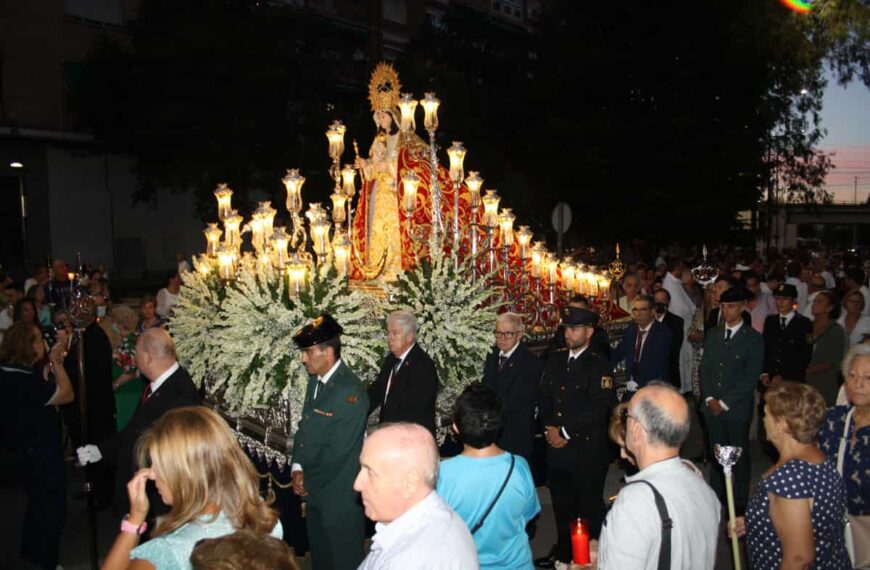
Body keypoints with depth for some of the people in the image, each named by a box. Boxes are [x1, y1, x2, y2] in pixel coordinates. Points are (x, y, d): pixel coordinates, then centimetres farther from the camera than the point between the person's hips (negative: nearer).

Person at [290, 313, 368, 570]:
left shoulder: (350, 391, -24)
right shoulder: (315, 381, 4)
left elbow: (336, 451, -22)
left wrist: (308, 481, -11)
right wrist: (297, 468, -2)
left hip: (339, 497, -8)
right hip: (315, 490, 8)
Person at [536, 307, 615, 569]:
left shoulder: (600, 365, -9)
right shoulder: (555, 361, 10)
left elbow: (598, 408, -16)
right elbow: (544, 398, 12)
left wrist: (566, 432, -15)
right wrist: (550, 428, -4)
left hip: (587, 450, -6)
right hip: (556, 447, 6)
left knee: (589, 505, 6)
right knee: (561, 503, 17)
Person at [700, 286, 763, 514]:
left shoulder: (754, 339, -5)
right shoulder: (713, 334, 10)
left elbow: (751, 378, -9)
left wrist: (724, 403, -11)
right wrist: (709, 398, -2)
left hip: (737, 408, -4)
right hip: (712, 407, 4)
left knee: (739, 457, 5)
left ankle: (740, 503, 17)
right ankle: (716, 498, 20)